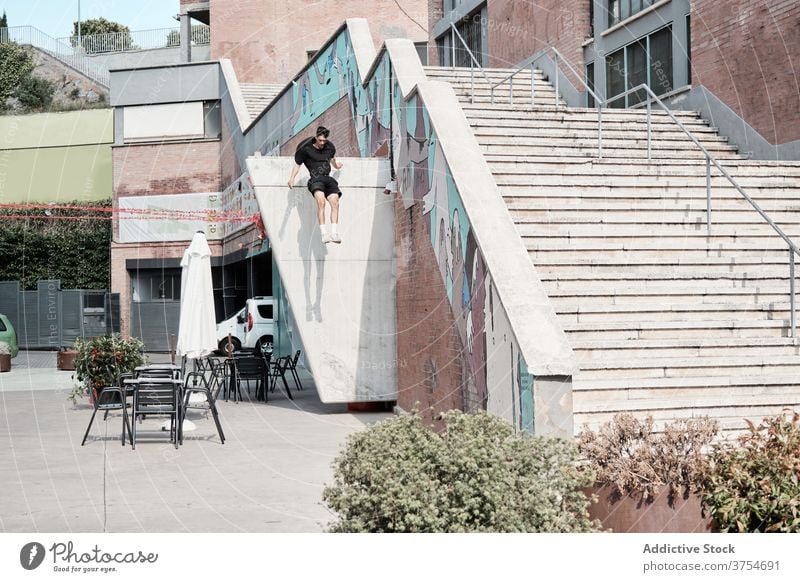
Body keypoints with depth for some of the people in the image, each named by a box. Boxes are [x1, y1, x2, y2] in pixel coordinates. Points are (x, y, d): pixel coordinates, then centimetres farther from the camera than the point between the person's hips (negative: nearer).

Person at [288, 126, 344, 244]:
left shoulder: (330, 146, 13)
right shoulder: (305, 148, 0)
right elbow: (297, 164, 8)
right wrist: (292, 178, -3)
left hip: (328, 178, 5)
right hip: (315, 178, -5)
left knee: (335, 203, -16)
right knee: (321, 201, -29)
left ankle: (334, 233, -17)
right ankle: (324, 233, -36)